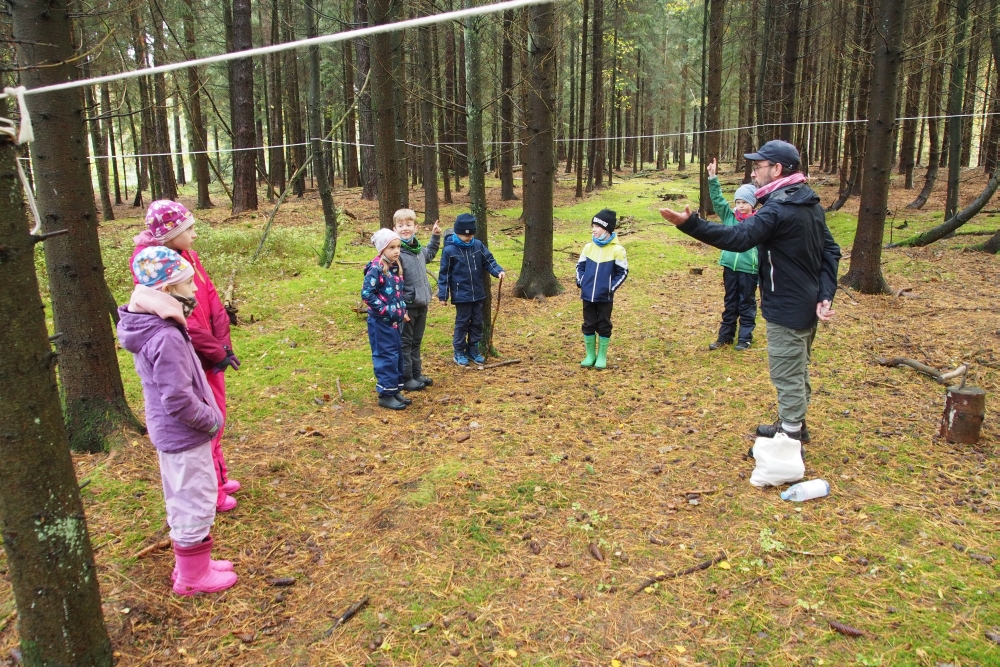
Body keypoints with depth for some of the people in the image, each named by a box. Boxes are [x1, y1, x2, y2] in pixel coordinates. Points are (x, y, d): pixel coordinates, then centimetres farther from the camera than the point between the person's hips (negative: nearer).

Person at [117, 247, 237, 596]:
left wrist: (209, 415, 11)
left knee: (182, 501, 22)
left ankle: (191, 564, 39)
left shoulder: (152, 327, 2)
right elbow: (178, 400, -28)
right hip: (184, 436, -10)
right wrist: (212, 420, -14)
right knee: (195, 503, 6)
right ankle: (193, 576, 23)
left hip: (170, 433, 10)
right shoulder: (166, 338, -28)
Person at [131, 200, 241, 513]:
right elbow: (184, 322, -24)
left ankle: (217, 477, 39)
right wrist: (218, 352, -16)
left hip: (209, 355, 8)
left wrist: (224, 344, -5)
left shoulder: (187, 256, 4)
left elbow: (213, 301, 3)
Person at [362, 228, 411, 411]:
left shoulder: (396, 267, 9)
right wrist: (386, 310, -19)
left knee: (397, 354, 13)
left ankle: (396, 390, 24)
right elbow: (366, 293, -21)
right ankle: (386, 394, 5)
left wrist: (402, 311, 11)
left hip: (393, 320, 9)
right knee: (386, 356, -4)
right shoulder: (376, 268, -16)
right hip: (380, 321, -8)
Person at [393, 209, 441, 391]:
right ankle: (406, 379, 13)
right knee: (405, 343, 4)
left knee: (416, 342, 18)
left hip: (421, 305, 8)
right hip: (407, 306, -8)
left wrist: (435, 237, 26)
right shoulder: (397, 253, -19)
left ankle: (416, 374, 30)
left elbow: (429, 255, 34)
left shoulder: (419, 249, 7)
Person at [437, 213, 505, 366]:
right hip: (461, 295, -5)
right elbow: (444, 274, -6)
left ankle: (473, 349, 27)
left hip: (478, 293, 5)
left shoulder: (478, 245, -1)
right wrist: (443, 295, -6)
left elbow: (489, 261, 5)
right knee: (462, 322, 4)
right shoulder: (449, 250, -12)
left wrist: (499, 271, -15)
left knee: (477, 322, 12)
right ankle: (459, 352, 17)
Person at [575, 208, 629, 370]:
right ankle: (590, 355, 22)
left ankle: (602, 357, 17)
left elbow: (622, 272, -3)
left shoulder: (617, 250, -9)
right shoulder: (588, 247, 3)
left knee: (604, 326, 6)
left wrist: (612, 287, -10)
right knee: (588, 325, 10)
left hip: (605, 297, -4)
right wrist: (580, 281, 1)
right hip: (588, 295, 4)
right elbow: (580, 266, 14)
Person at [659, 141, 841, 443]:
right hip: (807, 305, 10)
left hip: (786, 310, -10)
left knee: (788, 376, 2)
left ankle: (791, 438, 13)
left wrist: (689, 224, -41)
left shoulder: (778, 209, -22)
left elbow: (738, 238, -35)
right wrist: (825, 296, 0)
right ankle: (794, 425, 39)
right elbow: (831, 252, 7)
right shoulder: (811, 204, 8)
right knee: (797, 370, 23)